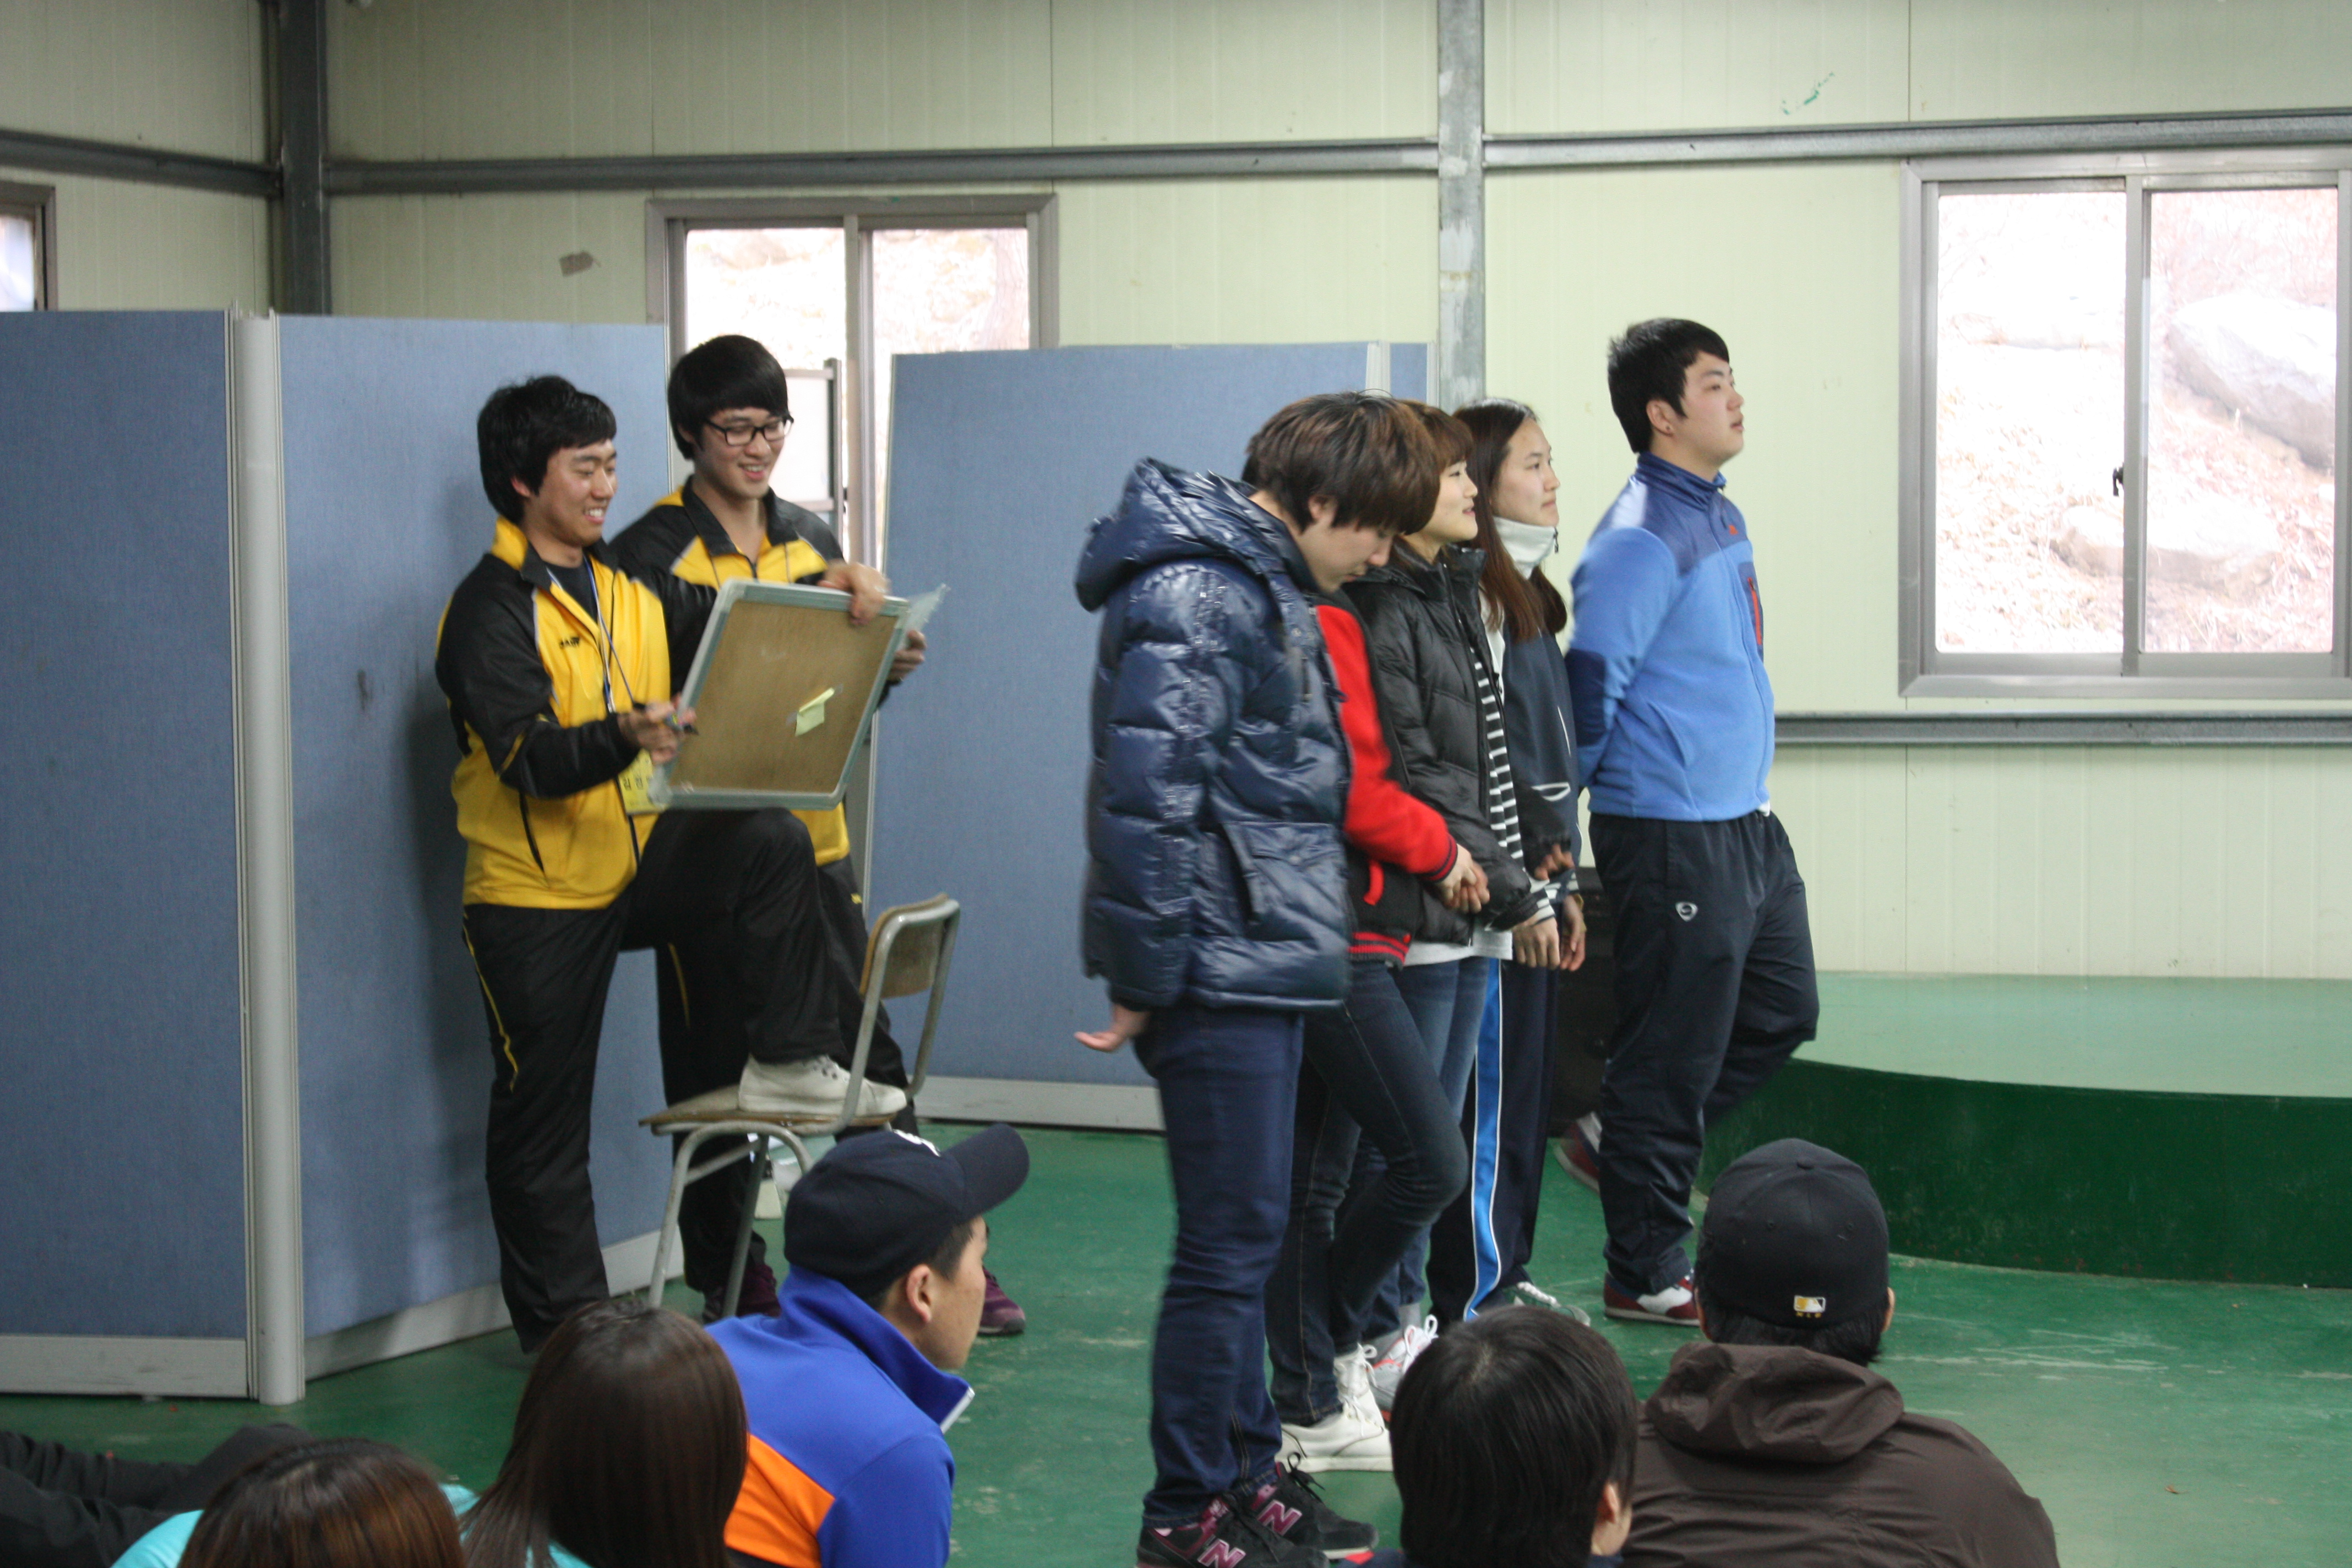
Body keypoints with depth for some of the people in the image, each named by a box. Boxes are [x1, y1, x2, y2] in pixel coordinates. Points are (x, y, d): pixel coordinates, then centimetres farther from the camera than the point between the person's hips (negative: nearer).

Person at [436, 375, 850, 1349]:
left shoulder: (630, 588, 11)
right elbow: (530, 760, -24)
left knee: (772, 841, -22)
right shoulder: (490, 610, -12)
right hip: (536, 894, -5)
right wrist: (624, 736, -43)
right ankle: (563, 1332, 13)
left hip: (639, 865, 5)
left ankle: (785, 1063, -11)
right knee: (543, 1125, 1)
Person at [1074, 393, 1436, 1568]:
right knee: (1230, 1240, -4)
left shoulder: (1264, 584, 17)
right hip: (1220, 969, -10)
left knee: (1245, 1234, 16)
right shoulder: (1196, 592, -16)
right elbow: (1147, 789, -23)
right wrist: (1147, 975, -20)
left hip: (1260, 964, 10)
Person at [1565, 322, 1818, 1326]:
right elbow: (1593, 681, -17)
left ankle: (1634, 1133, 31)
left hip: (1749, 825, 9)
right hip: (1671, 832, -9)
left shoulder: (1722, 518, 13)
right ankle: (1647, 1276, 8)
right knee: (1673, 1056, -1)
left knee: (1781, 1013, 17)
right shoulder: (1640, 542, -17)